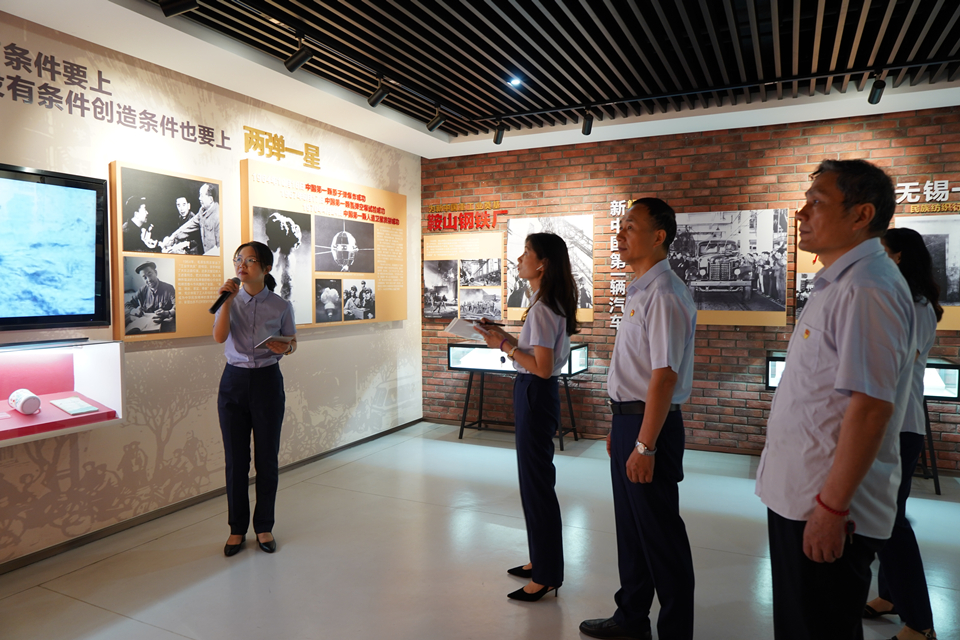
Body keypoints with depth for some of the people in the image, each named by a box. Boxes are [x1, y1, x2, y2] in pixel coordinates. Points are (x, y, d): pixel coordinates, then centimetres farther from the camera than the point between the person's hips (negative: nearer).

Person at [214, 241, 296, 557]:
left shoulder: (281, 306, -1)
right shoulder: (230, 300, 3)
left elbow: (291, 344, 9)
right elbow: (219, 336, -12)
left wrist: (285, 348, -13)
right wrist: (227, 299, -16)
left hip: (267, 381, -1)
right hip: (234, 380, 1)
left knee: (267, 458, 5)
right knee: (235, 459, 6)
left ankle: (264, 527, 22)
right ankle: (237, 528, 22)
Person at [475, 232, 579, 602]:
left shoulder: (542, 309, -20)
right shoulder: (550, 305, 11)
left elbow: (543, 367, -24)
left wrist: (504, 345, -16)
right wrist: (505, 338, 8)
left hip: (536, 395, -10)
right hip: (535, 394, 10)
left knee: (536, 483, 1)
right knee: (535, 480, 18)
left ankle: (546, 576, 15)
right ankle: (541, 561, 34)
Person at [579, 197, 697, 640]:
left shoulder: (664, 294, -18)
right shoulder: (638, 291, 12)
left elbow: (664, 375, -24)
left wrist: (645, 445, -24)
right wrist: (620, 428, 18)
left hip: (650, 423, -10)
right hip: (628, 419, 10)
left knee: (660, 535, 5)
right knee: (629, 525, 20)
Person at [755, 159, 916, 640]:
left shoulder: (866, 289, -19)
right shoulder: (839, 284, 13)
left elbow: (870, 406, -25)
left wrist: (832, 506, -22)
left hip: (826, 509, -10)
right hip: (796, 495, 10)